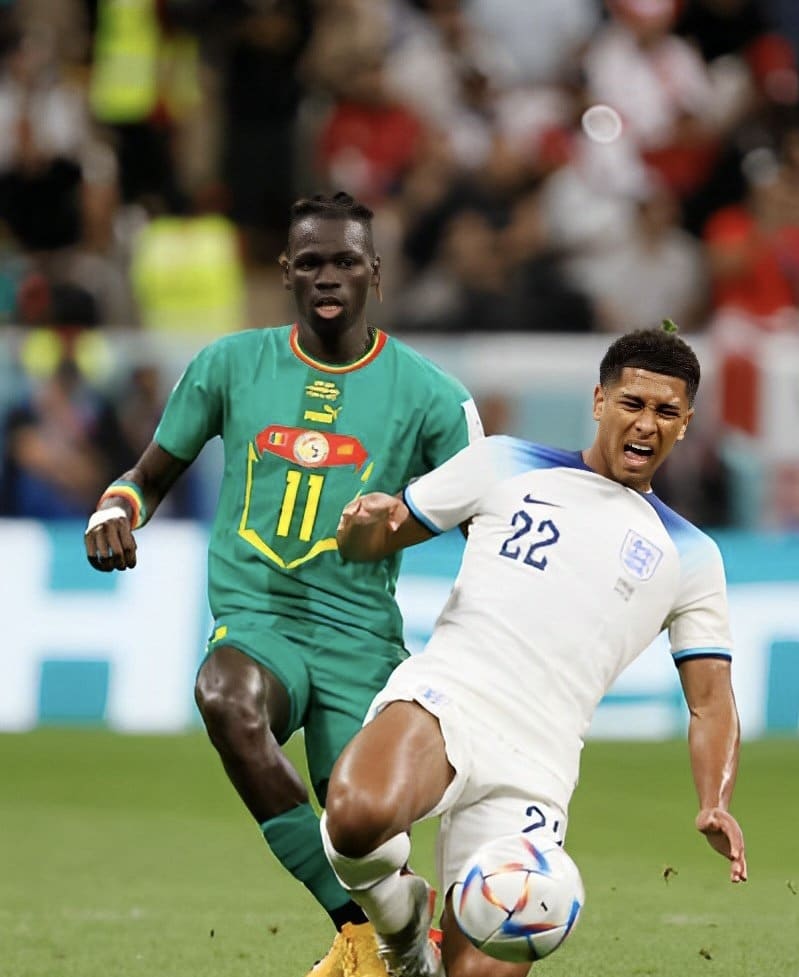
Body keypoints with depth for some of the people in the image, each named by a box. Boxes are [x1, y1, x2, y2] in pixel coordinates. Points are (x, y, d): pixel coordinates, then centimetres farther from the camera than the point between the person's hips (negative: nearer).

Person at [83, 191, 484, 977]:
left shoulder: (426, 395, 3)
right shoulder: (232, 365, 8)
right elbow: (151, 476, 17)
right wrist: (115, 510, -5)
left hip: (361, 635, 0)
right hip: (256, 618, 0)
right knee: (224, 696, -36)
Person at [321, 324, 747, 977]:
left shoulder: (689, 556, 18)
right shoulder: (505, 465, 15)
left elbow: (711, 701, 13)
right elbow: (365, 544, 19)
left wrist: (716, 803, -7)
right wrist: (370, 518, -7)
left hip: (533, 770, 2)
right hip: (440, 701, -2)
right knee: (359, 815, -37)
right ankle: (401, 919, -2)